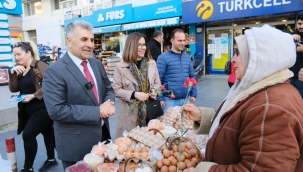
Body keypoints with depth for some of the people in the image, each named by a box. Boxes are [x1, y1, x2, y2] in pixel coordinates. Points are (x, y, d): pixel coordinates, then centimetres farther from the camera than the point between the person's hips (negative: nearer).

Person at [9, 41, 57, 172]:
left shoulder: (39, 65, -11)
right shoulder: (20, 69, 13)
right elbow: (13, 89, 7)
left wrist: (34, 95, -21)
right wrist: (13, 73, -5)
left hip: (43, 108, -7)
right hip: (30, 110, 7)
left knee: (28, 134, -8)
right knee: (47, 133, 17)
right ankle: (51, 159, 32)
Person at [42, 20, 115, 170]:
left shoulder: (97, 64, 4)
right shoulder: (54, 72, -17)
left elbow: (108, 88, 12)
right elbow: (56, 110, -23)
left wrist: (108, 103, -11)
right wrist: (97, 112, -24)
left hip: (102, 135, 7)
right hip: (75, 145, -6)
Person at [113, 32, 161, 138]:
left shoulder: (152, 63, 4)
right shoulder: (120, 66, -5)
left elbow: (157, 83, 13)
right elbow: (116, 90, -5)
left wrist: (155, 91, -8)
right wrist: (134, 94, -18)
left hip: (150, 110, 3)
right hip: (131, 113, -3)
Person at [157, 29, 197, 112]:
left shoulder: (187, 57, 8)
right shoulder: (163, 58, -8)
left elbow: (192, 76, 14)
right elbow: (158, 79, -9)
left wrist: (193, 94, 9)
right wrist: (160, 98, -11)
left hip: (186, 99, 5)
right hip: (170, 100, -5)